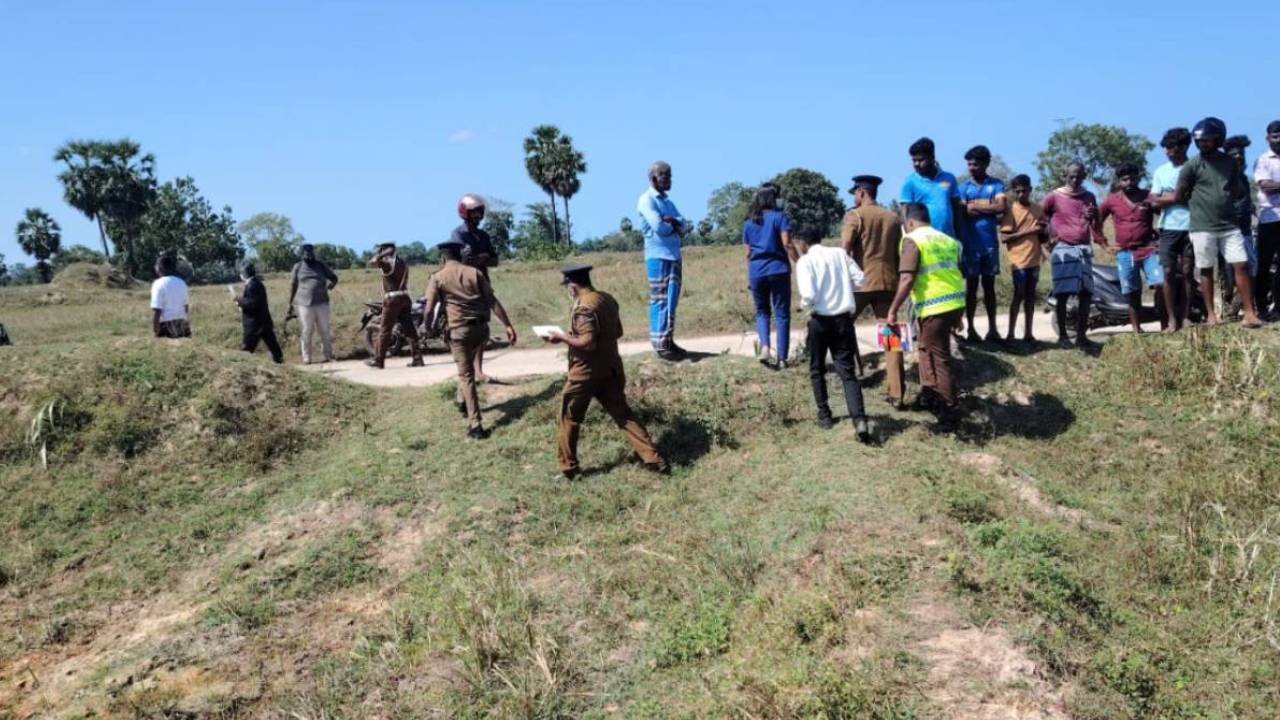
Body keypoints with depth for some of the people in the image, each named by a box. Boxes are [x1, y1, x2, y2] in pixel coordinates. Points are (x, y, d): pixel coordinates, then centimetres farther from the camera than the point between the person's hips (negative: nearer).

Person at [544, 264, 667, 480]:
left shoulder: (584, 307, -19)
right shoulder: (608, 299, 7)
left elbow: (588, 343, -24)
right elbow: (617, 332, 17)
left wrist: (562, 337, -14)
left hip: (586, 371, -8)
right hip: (611, 368, 8)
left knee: (569, 418, 9)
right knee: (623, 414, 11)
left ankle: (569, 468, 16)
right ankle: (653, 459, 7)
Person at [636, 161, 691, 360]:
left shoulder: (668, 202, 20)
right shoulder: (647, 199, -5)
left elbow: (686, 226, 9)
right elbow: (658, 227, -17)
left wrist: (674, 221, -11)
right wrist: (676, 227, 0)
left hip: (674, 256, 8)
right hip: (657, 256, -8)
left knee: (672, 300, 8)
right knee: (659, 300, -8)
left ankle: (668, 341, 13)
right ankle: (659, 344, -7)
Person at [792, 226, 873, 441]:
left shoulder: (805, 261, -8)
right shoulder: (840, 253, 5)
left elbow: (808, 295, -19)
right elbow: (860, 279, 1)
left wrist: (804, 304, 3)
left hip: (820, 321, -3)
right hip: (843, 319, 3)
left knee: (817, 370, 19)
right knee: (847, 371, 2)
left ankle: (824, 414, 26)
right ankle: (859, 419, -14)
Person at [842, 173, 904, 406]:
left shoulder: (854, 215, -4)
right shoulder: (893, 217, 12)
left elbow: (844, 250, -14)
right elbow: (900, 252, 14)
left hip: (861, 281, -4)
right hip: (888, 281, 4)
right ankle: (896, 393, -3)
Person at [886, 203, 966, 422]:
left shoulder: (912, 240, -6)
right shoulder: (948, 239, 17)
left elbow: (907, 280, -15)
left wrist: (893, 310, -8)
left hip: (936, 307, -8)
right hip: (956, 302, 8)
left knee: (940, 357, 2)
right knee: (925, 346, 23)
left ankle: (950, 409, 9)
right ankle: (929, 394, 30)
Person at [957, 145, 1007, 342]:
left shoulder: (996, 184, 4)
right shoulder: (964, 187, 3)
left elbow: (1001, 208, -9)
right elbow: (961, 213, -7)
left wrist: (975, 207, -8)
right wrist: (989, 211, -9)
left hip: (990, 243, 1)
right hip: (970, 244, -1)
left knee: (989, 285, 8)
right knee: (971, 285, 3)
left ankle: (992, 328, 13)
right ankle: (971, 328, 8)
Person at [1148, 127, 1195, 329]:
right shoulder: (1161, 171, 11)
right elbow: (1155, 202, 7)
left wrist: (1164, 198, -7)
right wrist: (1178, 196, -8)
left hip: (1190, 227, -2)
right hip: (1168, 228, 2)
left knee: (1187, 272, 1)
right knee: (1169, 273, -3)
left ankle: (1186, 316, 5)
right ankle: (1173, 318, 0)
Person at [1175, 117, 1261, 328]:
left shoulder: (1229, 162, 7)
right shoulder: (1192, 165, -6)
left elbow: (1236, 190, 17)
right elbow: (1179, 196, -3)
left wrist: (1223, 201, 3)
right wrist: (1199, 204, 6)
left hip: (1229, 225, 3)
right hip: (1202, 228, -3)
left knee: (1241, 265, -2)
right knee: (1206, 270, 4)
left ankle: (1249, 313, 0)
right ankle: (1211, 314, 13)